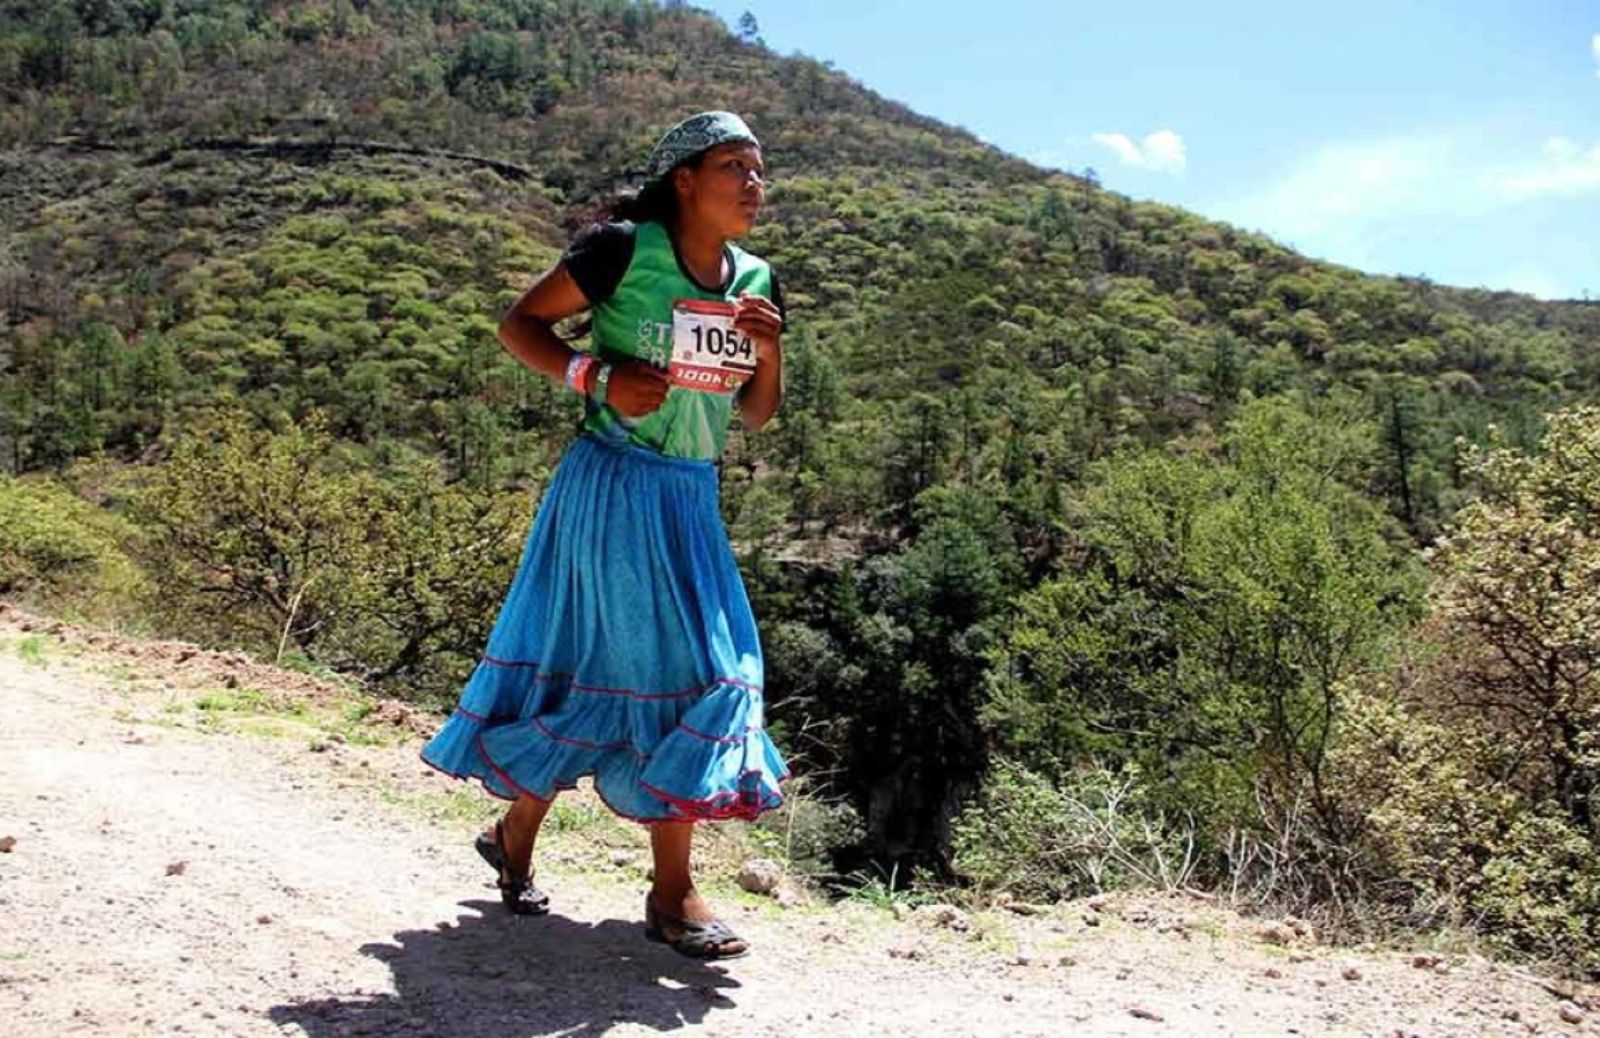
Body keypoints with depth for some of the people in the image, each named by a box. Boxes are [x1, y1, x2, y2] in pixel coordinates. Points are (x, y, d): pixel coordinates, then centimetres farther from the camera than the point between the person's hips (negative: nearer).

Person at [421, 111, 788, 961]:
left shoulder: (756, 282, 8)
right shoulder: (623, 249, -9)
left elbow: (757, 415, 13)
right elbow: (520, 324, -4)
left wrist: (769, 350, -6)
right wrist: (598, 376, -18)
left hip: (692, 498, 7)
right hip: (613, 485, -7)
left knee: (604, 667, 9)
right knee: (672, 667, -5)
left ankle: (516, 834, 28)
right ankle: (672, 892, 8)